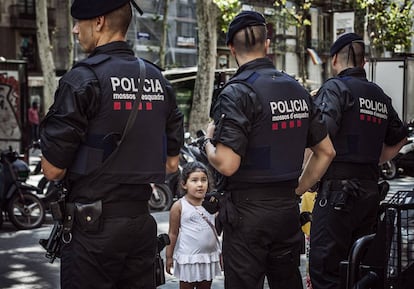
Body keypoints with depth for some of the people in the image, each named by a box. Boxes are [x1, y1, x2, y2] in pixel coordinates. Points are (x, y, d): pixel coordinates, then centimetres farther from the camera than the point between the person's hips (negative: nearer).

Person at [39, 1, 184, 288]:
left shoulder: (83, 78, -12)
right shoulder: (158, 80, 8)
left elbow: (53, 169, -12)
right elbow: (171, 164, 13)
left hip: (94, 224, -6)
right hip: (142, 221, 6)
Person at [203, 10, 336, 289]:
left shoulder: (237, 93, -14)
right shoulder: (298, 90, 7)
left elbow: (227, 164, -21)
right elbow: (326, 151, 12)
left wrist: (208, 142, -1)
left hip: (247, 209, -6)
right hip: (288, 209, 6)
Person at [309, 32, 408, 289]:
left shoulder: (335, 88, -7)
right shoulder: (380, 96, 15)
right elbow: (399, 139, 27)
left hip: (338, 188, -7)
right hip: (371, 189, 7)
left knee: (324, 268, -6)